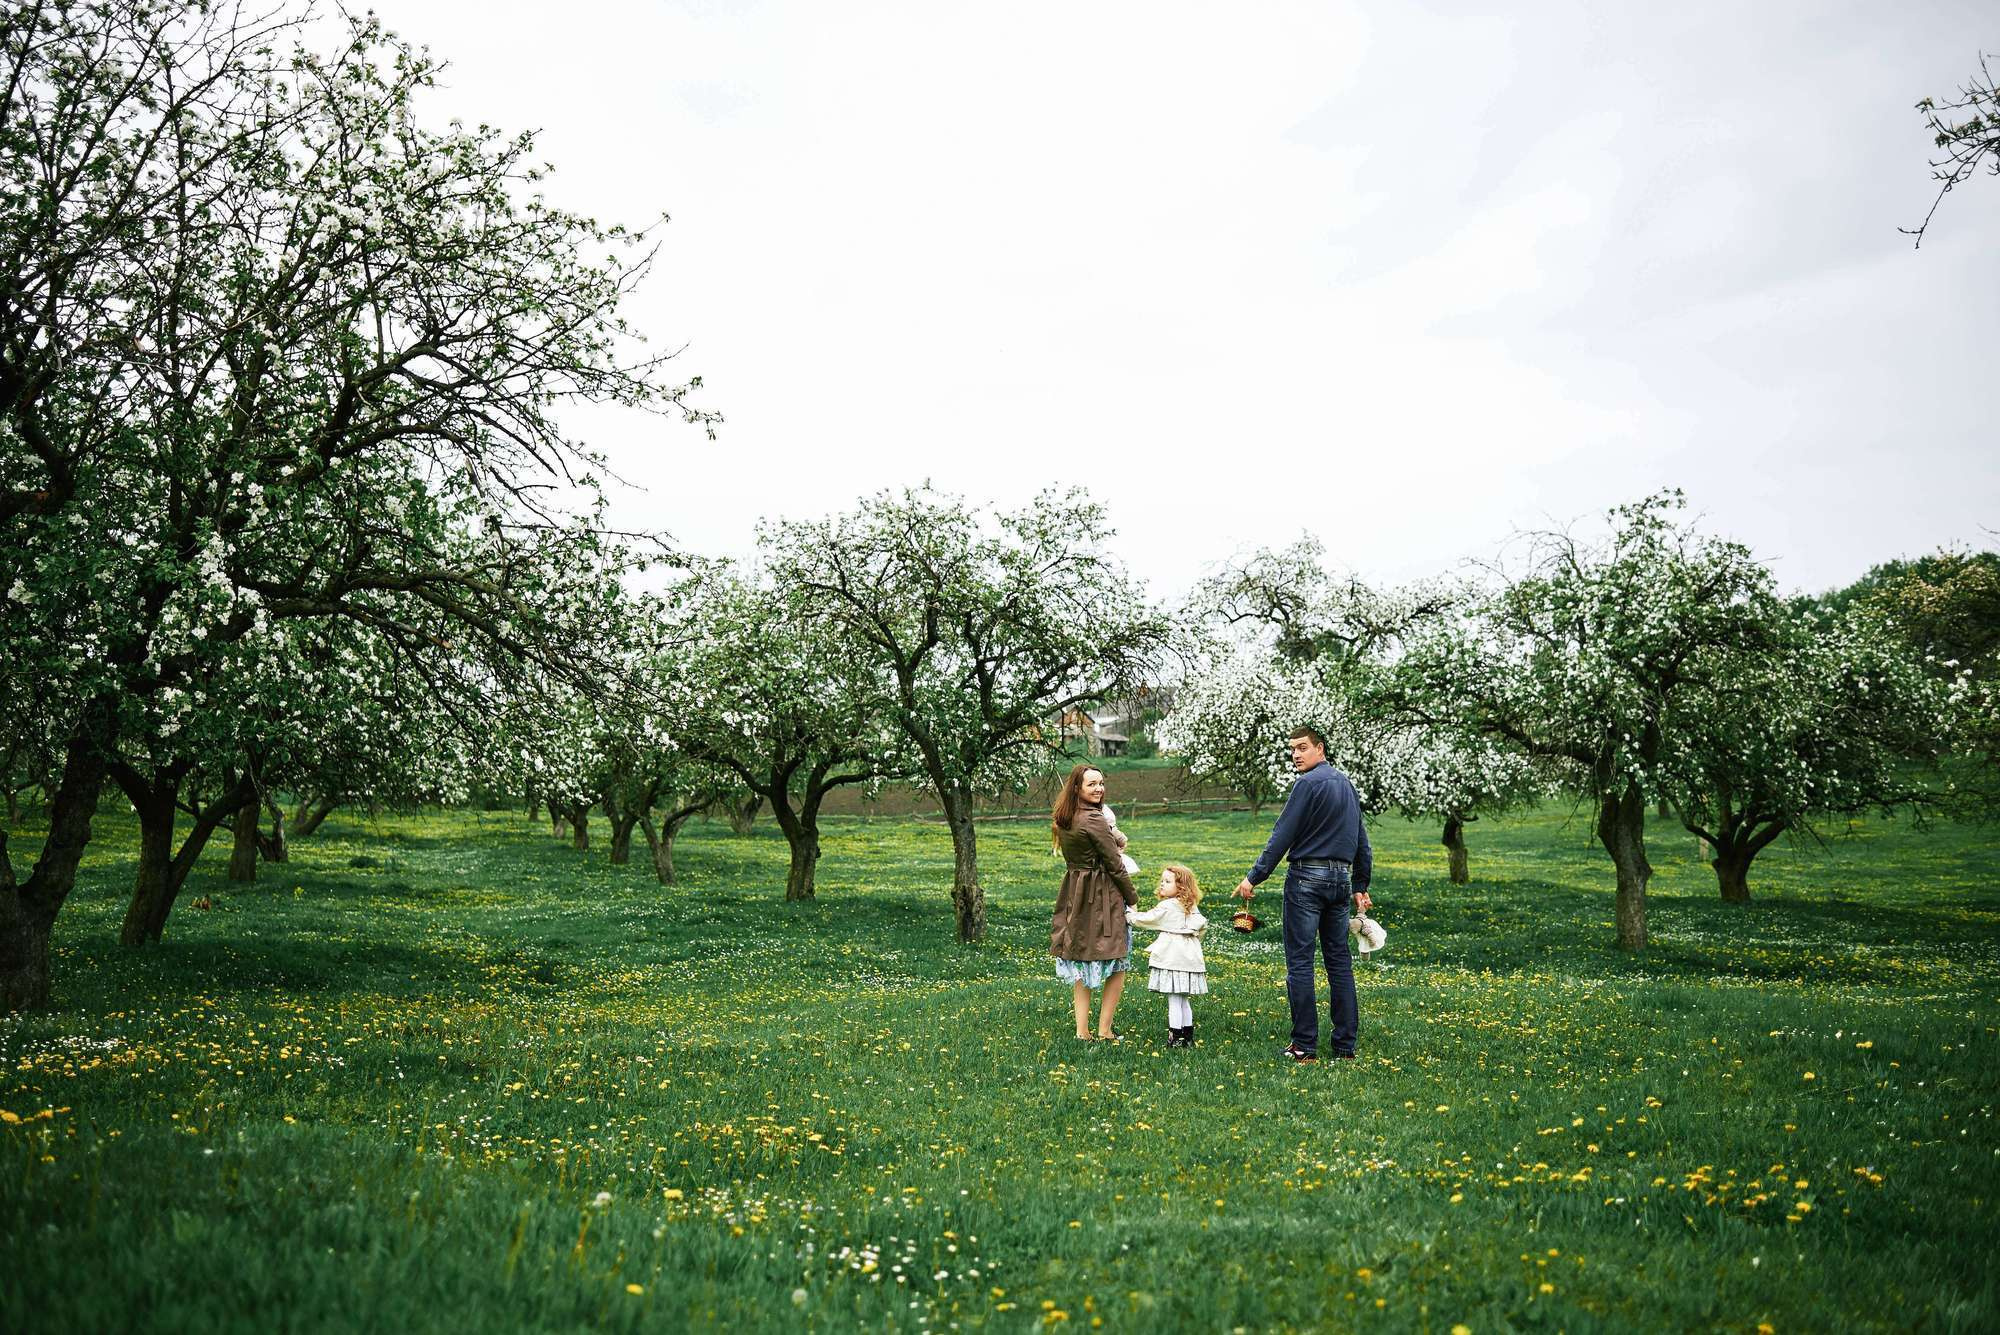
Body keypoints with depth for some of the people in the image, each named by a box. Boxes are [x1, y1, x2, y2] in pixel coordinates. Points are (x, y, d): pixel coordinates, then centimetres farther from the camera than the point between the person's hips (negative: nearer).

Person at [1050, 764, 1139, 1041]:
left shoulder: (1062, 820, 6)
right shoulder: (1094, 819, -18)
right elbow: (1115, 865, -14)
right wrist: (1133, 899, -3)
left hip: (1074, 897, 7)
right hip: (1101, 897, -7)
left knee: (1080, 965, 14)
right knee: (1116, 966, 6)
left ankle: (1082, 1030, 13)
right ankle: (1104, 1031, 7)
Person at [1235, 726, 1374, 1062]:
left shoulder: (1308, 783, -11)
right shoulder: (1347, 783, 14)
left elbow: (1283, 836, -14)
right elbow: (1362, 841, 19)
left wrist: (1254, 877, -10)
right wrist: (1361, 886, 24)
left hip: (1307, 877, -8)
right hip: (1341, 878, 8)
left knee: (1300, 962, -3)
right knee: (1340, 961, 10)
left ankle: (1304, 1045, -2)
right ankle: (1346, 1044, 12)